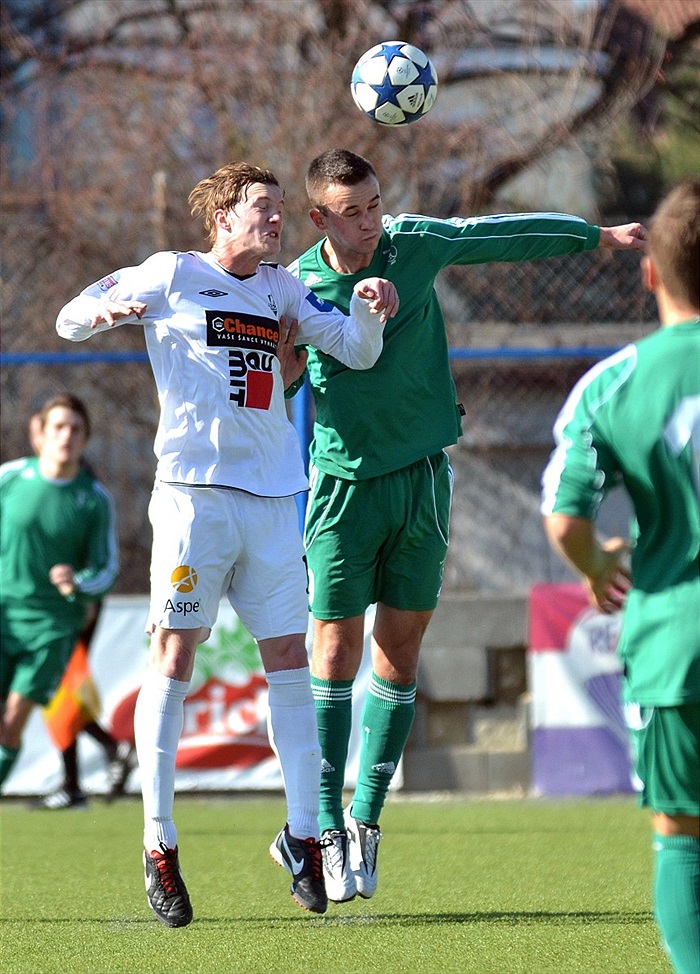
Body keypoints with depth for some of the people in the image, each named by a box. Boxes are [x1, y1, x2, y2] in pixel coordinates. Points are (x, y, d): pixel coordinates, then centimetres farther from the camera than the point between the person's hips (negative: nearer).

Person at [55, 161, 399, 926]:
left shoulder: (282, 290, 15)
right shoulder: (173, 275, 3)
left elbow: (357, 352, 17)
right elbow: (70, 319, 5)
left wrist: (371, 311, -5)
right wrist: (107, 311, -18)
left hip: (274, 498, 5)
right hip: (194, 490, -5)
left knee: (290, 656, 3)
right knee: (174, 655, -7)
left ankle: (302, 833, 10)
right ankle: (158, 845, -3)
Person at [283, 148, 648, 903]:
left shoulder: (414, 244, -4)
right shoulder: (297, 289, -10)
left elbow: (503, 235, 12)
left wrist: (599, 235, 21)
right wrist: (283, 370, -23)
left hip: (421, 474, 3)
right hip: (345, 479, -3)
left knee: (400, 649, 4)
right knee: (336, 648, -6)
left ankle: (365, 819, 12)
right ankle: (324, 828, -1)